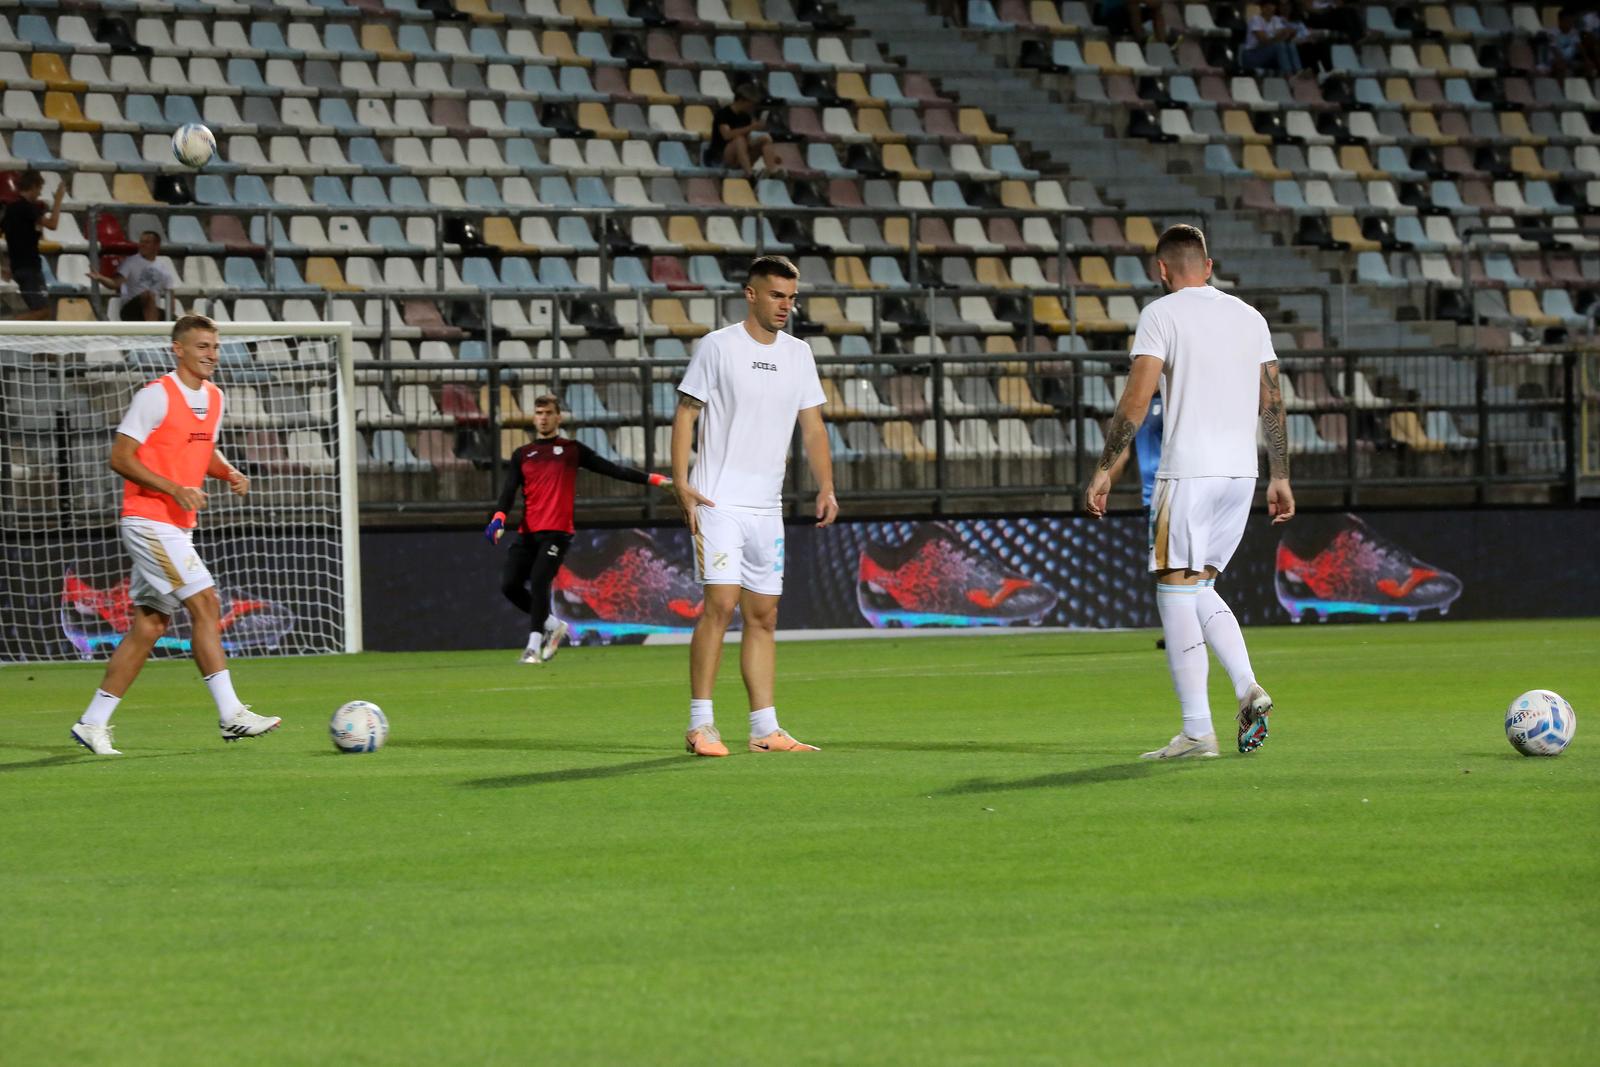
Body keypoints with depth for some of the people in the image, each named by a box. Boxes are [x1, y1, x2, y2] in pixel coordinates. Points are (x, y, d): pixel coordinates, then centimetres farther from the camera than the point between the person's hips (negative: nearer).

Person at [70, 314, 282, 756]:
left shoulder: (213, 398, 12)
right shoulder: (156, 396, -13)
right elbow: (120, 457, -14)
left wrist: (229, 472, 3)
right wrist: (175, 489, -23)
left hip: (177, 527, 9)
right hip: (149, 520, -9)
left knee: (150, 624, 8)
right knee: (205, 605, -15)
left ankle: (93, 723, 13)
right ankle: (230, 714, -15)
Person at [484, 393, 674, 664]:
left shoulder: (572, 450, 10)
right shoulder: (522, 455, 16)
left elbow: (611, 469, 8)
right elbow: (509, 491, 7)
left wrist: (650, 479, 0)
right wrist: (499, 517, -13)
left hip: (557, 532, -4)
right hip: (527, 533, 4)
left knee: (539, 581, -20)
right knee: (509, 584, -7)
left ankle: (533, 647, -15)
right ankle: (552, 625, 14)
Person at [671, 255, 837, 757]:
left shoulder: (798, 353, 12)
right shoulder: (718, 347, -4)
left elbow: (812, 426, 14)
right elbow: (685, 415, -4)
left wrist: (826, 487, 2)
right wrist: (681, 483, -13)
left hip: (767, 507, 6)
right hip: (719, 502, -6)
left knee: (763, 616, 7)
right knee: (720, 604, -15)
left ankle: (765, 728, 9)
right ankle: (700, 725, -12)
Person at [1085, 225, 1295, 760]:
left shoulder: (1161, 314, -3)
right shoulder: (1249, 316, 14)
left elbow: (1136, 399, -11)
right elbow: (1273, 403, 14)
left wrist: (1105, 470, -8)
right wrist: (1280, 478, 18)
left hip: (1187, 472, -6)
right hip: (1241, 474, 6)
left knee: (1177, 595, -3)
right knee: (1201, 590, 18)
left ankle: (1197, 731, -8)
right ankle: (1248, 689, -1)